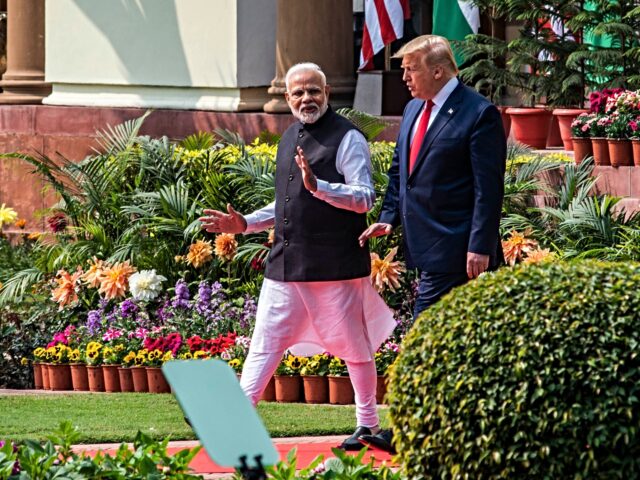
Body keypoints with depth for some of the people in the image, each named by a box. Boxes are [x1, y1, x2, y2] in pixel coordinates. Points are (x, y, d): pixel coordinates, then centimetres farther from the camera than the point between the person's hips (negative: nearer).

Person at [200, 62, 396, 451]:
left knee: (353, 345, 6)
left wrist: (318, 186, -31)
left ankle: (368, 425, 20)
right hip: (286, 263, 7)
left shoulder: (347, 138, -9)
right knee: (266, 343, 3)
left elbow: (364, 198, -19)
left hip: (335, 264, -7)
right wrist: (244, 224, 14)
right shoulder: (290, 138, 15)